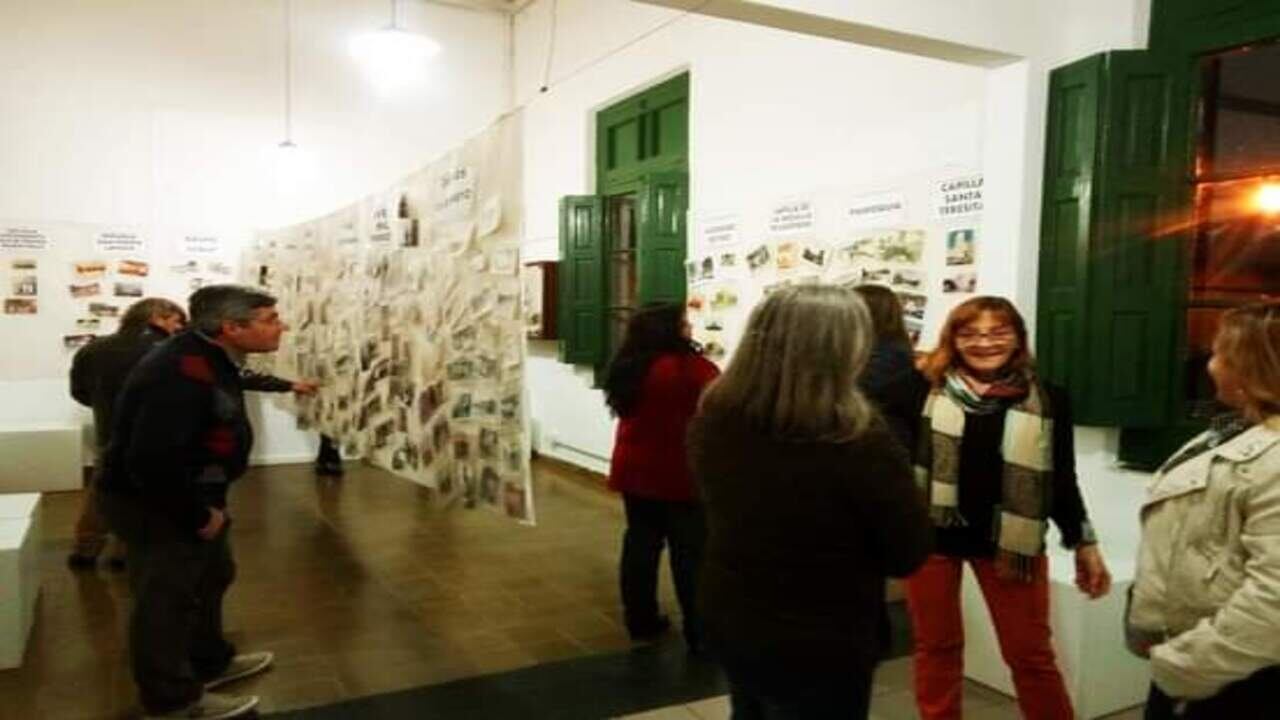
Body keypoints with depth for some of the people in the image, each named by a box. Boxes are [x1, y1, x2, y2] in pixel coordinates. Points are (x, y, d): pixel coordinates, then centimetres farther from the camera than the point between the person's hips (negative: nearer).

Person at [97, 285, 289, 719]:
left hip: (185, 498, 11)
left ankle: (208, 663, 43)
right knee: (166, 599, 5)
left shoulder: (209, 359, 3)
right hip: (153, 505, -11)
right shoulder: (183, 373, -31)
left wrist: (207, 504, 12)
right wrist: (197, 516, -23)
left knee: (212, 575, 23)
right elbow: (152, 461, -36)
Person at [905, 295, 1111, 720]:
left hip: (1009, 540, 0)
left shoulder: (1046, 400, -1)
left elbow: (1062, 478, 5)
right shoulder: (927, 390, -4)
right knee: (936, 645, 14)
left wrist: (1084, 544, 5)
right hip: (930, 534, 0)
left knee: (1030, 653, 10)